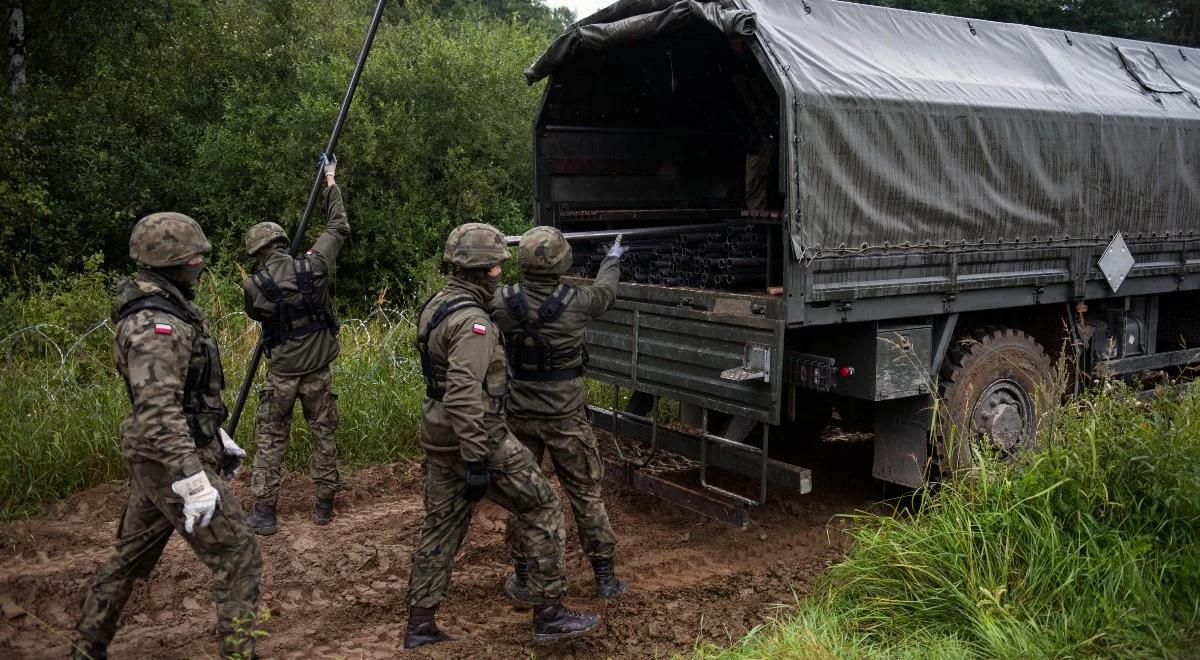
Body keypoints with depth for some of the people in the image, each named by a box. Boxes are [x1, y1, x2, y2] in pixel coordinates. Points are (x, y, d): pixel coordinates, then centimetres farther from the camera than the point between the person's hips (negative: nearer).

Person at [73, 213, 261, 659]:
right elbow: (157, 411, -31)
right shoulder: (154, 324, -23)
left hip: (155, 459, 10)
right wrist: (194, 483, -34)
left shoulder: (169, 310, 10)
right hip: (170, 460, -10)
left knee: (131, 556, 21)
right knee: (237, 554, -4)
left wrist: (218, 438, 25)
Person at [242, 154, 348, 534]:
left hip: (281, 373, -1)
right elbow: (338, 227, 4)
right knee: (323, 436, 12)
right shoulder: (313, 267, -10)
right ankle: (324, 505, 19)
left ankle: (264, 513, 11)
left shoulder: (255, 286, -11)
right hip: (319, 371, 2)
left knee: (270, 441, 9)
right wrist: (331, 181, 13)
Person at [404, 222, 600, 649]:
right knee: (541, 509, 4)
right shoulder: (471, 320, -22)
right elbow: (464, 395, -29)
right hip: (479, 438, -9)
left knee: (440, 527, 15)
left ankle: (419, 626, 22)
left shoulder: (436, 305, 9)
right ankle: (549, 615, 9)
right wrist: (476, 462, -28)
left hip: (438, 438, 9)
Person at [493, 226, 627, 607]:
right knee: (587, 493, 12)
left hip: (519, 415, 1)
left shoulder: (502, 302, -13)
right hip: (565, 418, -1)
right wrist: (612, 259, 30)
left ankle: (522, 582, 21)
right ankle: (605, 578, 20)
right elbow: (605, 292, 11)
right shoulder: (576, 302, -13)